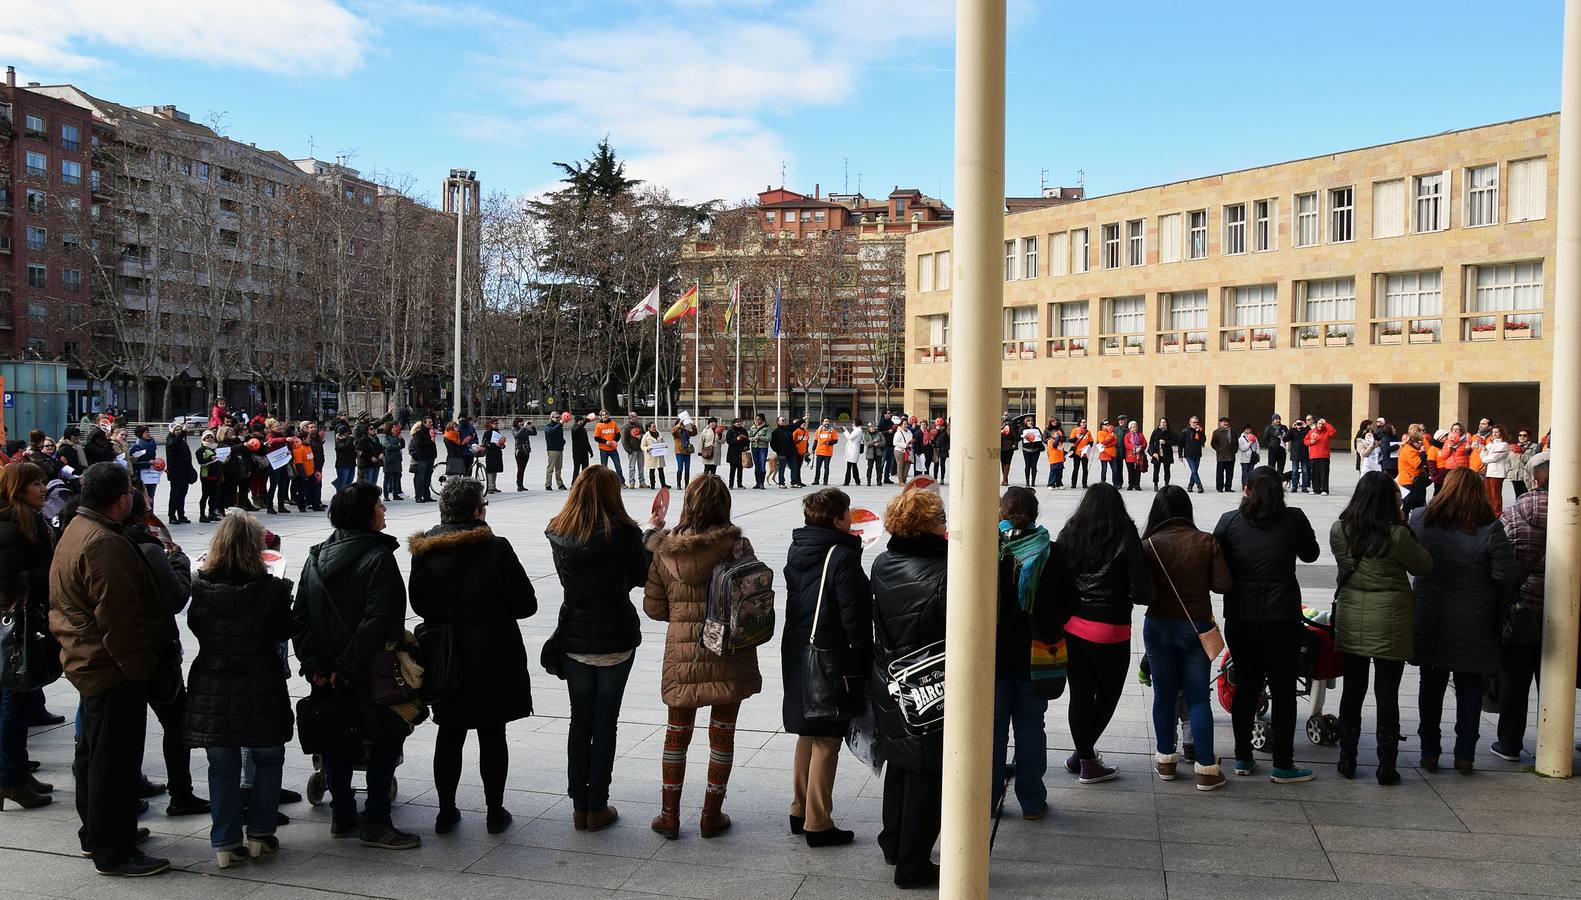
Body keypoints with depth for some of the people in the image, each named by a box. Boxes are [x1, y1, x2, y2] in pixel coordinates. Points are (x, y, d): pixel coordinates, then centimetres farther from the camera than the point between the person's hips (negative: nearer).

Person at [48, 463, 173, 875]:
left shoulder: (77, 530, 9)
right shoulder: (105, 545, -25)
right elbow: (118, 620, -27)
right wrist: (141, 668, -18)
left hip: (87, 662, 11)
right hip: (113, 670, -11)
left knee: (93, 753, 21)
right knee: (116, 760, -1)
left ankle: (95, 832, 36)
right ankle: (113, 852, 8)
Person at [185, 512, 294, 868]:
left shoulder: (201, 586, -8)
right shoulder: (273, 589, -16)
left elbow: (195, 627, 7)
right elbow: (285, 632, -2)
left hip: (212, 690, 2)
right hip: (261, 690, -2)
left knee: (223, 768, 12)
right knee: (267, 760, 17)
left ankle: (225, 843, 17)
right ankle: (260, 834, 21)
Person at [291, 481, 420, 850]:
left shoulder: (316, 556, 7)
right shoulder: (378, 557, -16)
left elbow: (299, 616, 7)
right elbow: (377, 622, -23)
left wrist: (313, 664, 3)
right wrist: (347, 667, -17)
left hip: (327, 675, 7)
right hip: (368, 675, -7)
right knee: (388, 737, 4)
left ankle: (341, 815, 26)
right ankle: (375, 822, 4)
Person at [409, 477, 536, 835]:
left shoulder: (423, 551, -4)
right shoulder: (496, 549, -16)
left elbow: (418, 603, 7)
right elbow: (526, 604, -11)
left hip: (444, 661, 3)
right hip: (493, 660, -3)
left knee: (449, 735, 15)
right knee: (492, 736, 9)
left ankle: (446, 811, 22)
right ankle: (495, 812, 17)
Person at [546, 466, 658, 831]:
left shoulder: (558, 533, -3)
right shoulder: (622, 532, -16)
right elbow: (641, 576, -5)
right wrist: (651, 534, 9)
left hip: (574, 640, 4)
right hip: (615, 640, -4)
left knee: (580, 720, 14)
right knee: (605, 723, 7)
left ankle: (579, 805, 20)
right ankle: (597, 807, 13)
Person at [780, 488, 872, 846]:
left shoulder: (797, 551, 6)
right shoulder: (842, 557, -18)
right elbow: (855, 616, -18)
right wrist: (863, 664, -11)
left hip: (797, 654, 8)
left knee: (808, 734, 19)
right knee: (826, 741, 1)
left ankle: (800, 811, 29)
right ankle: (818, 824, 8)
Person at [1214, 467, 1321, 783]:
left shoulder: (1229, 521, -5)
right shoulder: (1294, 519, -6)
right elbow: (1310, 554, 11)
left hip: (1240, 618, 2)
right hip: (1283, 618, -2)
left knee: (1246, 686, 14)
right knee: (1283, 691, 8)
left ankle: (1243, 758, 22)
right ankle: (1283, 765, 12)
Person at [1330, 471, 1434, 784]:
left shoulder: (1339, 530, -5)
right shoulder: (1397, 534, -16)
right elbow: (1423, 566, -3)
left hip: (1351, 618, 3)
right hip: (1389, 621, -3)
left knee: (1352, 689, 14)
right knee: (1387, 694, 5)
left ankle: (1347, 759, 19)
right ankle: (1387, 766, 10)